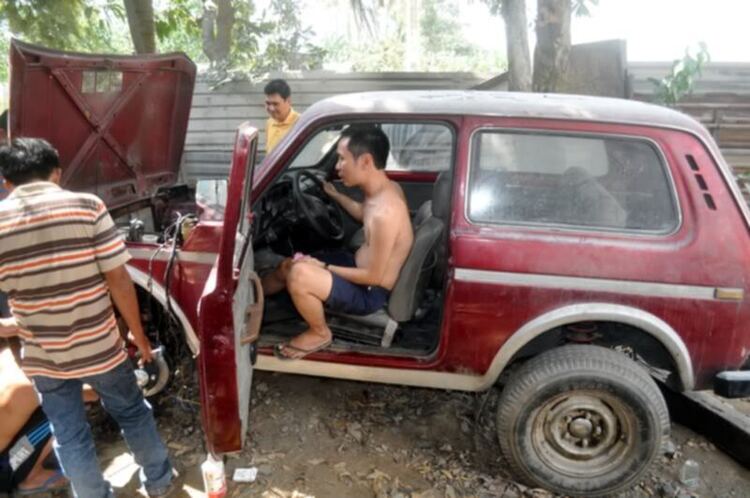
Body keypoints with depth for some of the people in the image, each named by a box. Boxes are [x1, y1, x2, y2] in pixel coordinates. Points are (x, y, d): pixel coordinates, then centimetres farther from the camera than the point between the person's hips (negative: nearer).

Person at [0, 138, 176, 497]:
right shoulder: (87, 206, -13)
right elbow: (118, 280, -14)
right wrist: (138, 333, -1)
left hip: (43, 357, 1)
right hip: (99, 347, -1)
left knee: (69, 438, 20)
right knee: (132, 412, 22)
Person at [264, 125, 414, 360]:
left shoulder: (386, 212, -33)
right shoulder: (388, 187, -3)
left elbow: (374, 276, -26)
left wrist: (322, 267, -18)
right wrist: (334, 194, 23)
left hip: (369, 293, -9)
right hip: (359, 265, 9)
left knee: (299, 274, -29)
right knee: (287, 266, 12)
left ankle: (319, 333, -3)